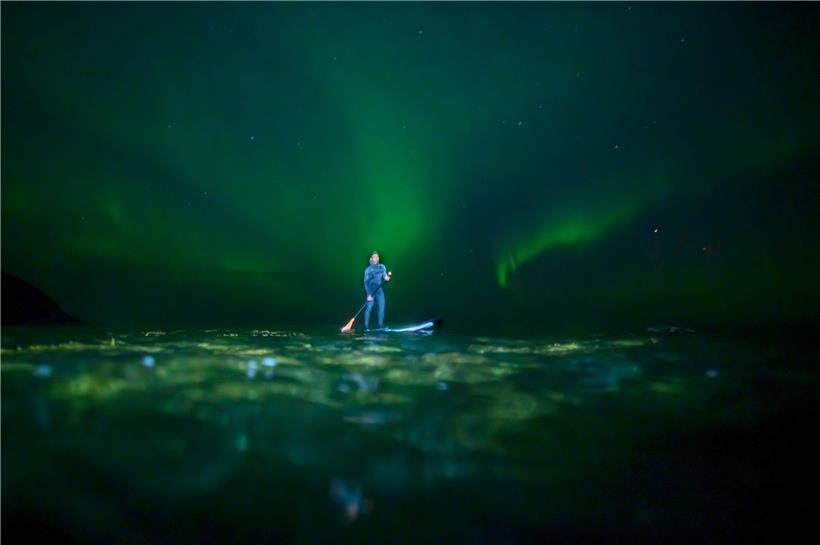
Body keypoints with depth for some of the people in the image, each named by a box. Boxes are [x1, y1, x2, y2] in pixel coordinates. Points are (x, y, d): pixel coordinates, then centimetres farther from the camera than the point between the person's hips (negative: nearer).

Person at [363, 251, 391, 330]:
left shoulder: (382, 267, 1)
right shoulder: (368, 269, -8)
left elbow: (385, 276, 3)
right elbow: (366, 282, -9)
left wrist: (387, 278, -23)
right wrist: (368, 294, -16)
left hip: (379, 290, 4)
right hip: (371, 290, -4)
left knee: (382, 307, 1)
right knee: (369, 308, -10)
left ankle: (381, 325, 12)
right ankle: (366, 326, -5)